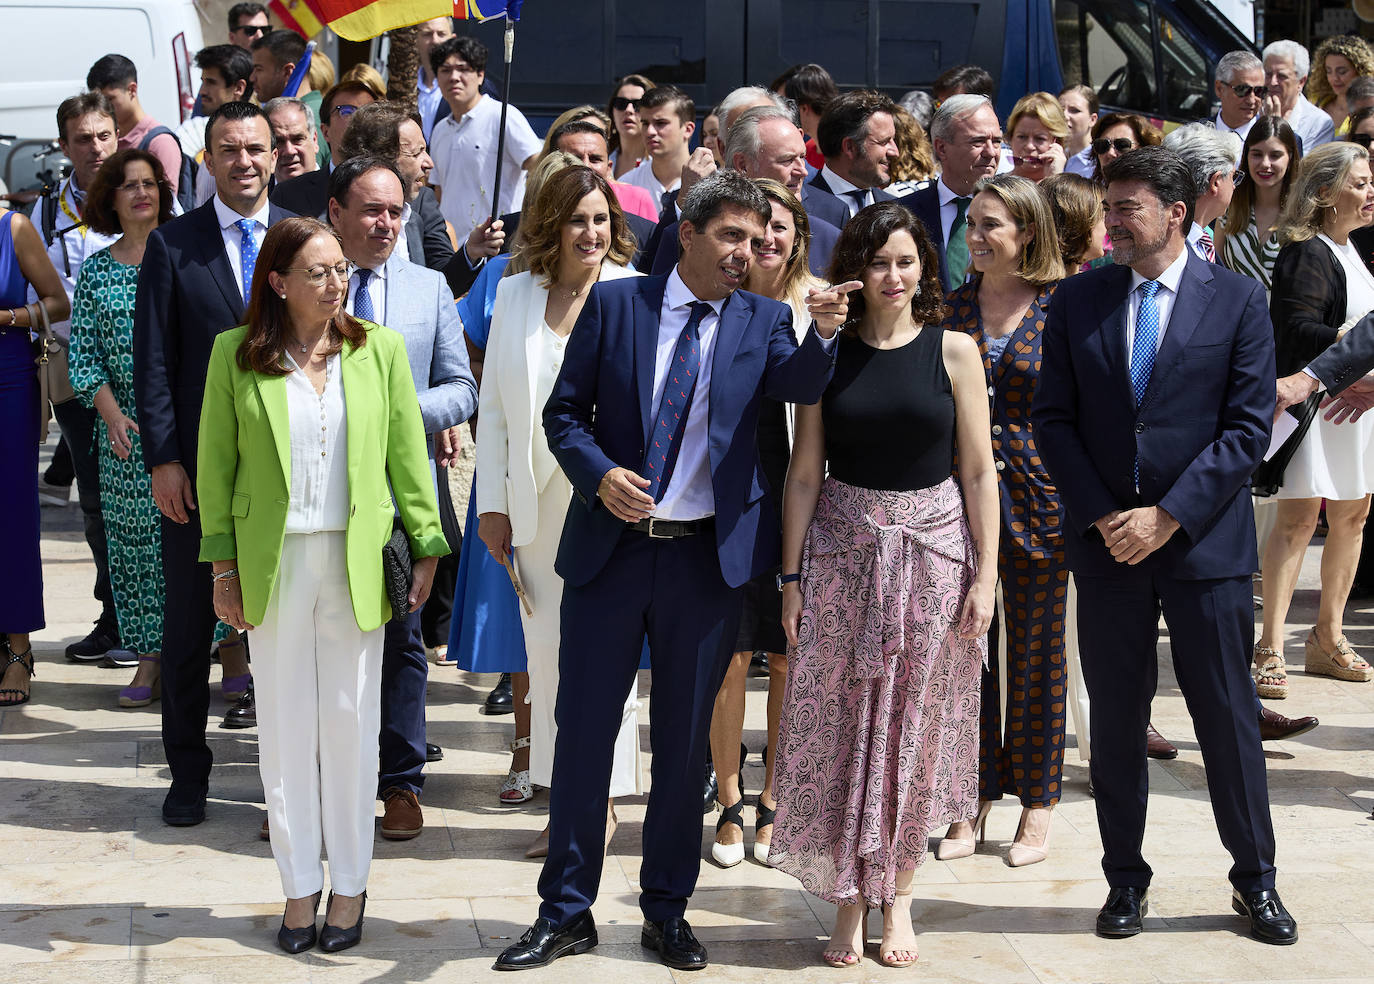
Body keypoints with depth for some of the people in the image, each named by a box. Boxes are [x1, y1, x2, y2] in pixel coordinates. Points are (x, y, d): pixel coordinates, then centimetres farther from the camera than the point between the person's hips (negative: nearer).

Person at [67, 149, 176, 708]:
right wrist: (111, 414, -7)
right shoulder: (96, 270, 9)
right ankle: (151, 661, 10)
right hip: (125, 428, 2)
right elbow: (83, 354, 7)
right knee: (134, 539, 3)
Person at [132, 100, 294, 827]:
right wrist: (162, 459, -7)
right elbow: (152, 363, 0)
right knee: (188, 624, 8)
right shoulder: (172, 245, 2)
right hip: (198, 467, 0)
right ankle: (188, 774, 21)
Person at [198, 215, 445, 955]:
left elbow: (408, 456, 4)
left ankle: (349, 884, 17)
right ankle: (299, 886, 16)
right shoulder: (235, 355, 0)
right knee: (286, 725, 6)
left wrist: (427, 547, 0)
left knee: (350, 721, 5)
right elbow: (216, 466, 3)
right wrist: (223, 566, 0)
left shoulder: (380, 350, 2)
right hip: (274, 562, 0)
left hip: (357, 561, 0)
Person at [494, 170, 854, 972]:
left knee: (686, 739, 9)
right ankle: (566, 912, 17)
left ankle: (668, 908, 24)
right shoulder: (614, 304, 1)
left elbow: (799, 385, -17)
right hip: (610, 547, 0)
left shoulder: (763, 321, 3)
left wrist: (824, 334, -38)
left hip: (708, 559, 1)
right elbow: (564, 410, 3)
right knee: (584, 727, 5)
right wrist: (599, 474, -16)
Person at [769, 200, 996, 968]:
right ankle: (849, 901, 13)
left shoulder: (954, 351, -1)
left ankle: (897, 896, 18)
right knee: (842, 722, 3)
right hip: (842, 549, 1)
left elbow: (979, 471, 0)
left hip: (932, 547, -1)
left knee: (915, 725, 6)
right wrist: (792, 575, 0)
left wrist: (986, 573, -5)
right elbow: (805, 471, 3)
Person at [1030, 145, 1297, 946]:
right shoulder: (1079, 300, 5)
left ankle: (1256, 880, 18)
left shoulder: (1237, 300, -2)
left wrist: (1169, 515, -13)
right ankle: (1126, 879, 21)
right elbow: (1054, 419, 4)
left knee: (1228, 715, 4)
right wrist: (1102, 517, -7)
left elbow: (1249, 427, -6)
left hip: (1205, 543, -2)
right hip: (1107, 542, 2)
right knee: (1117, 720, 9)